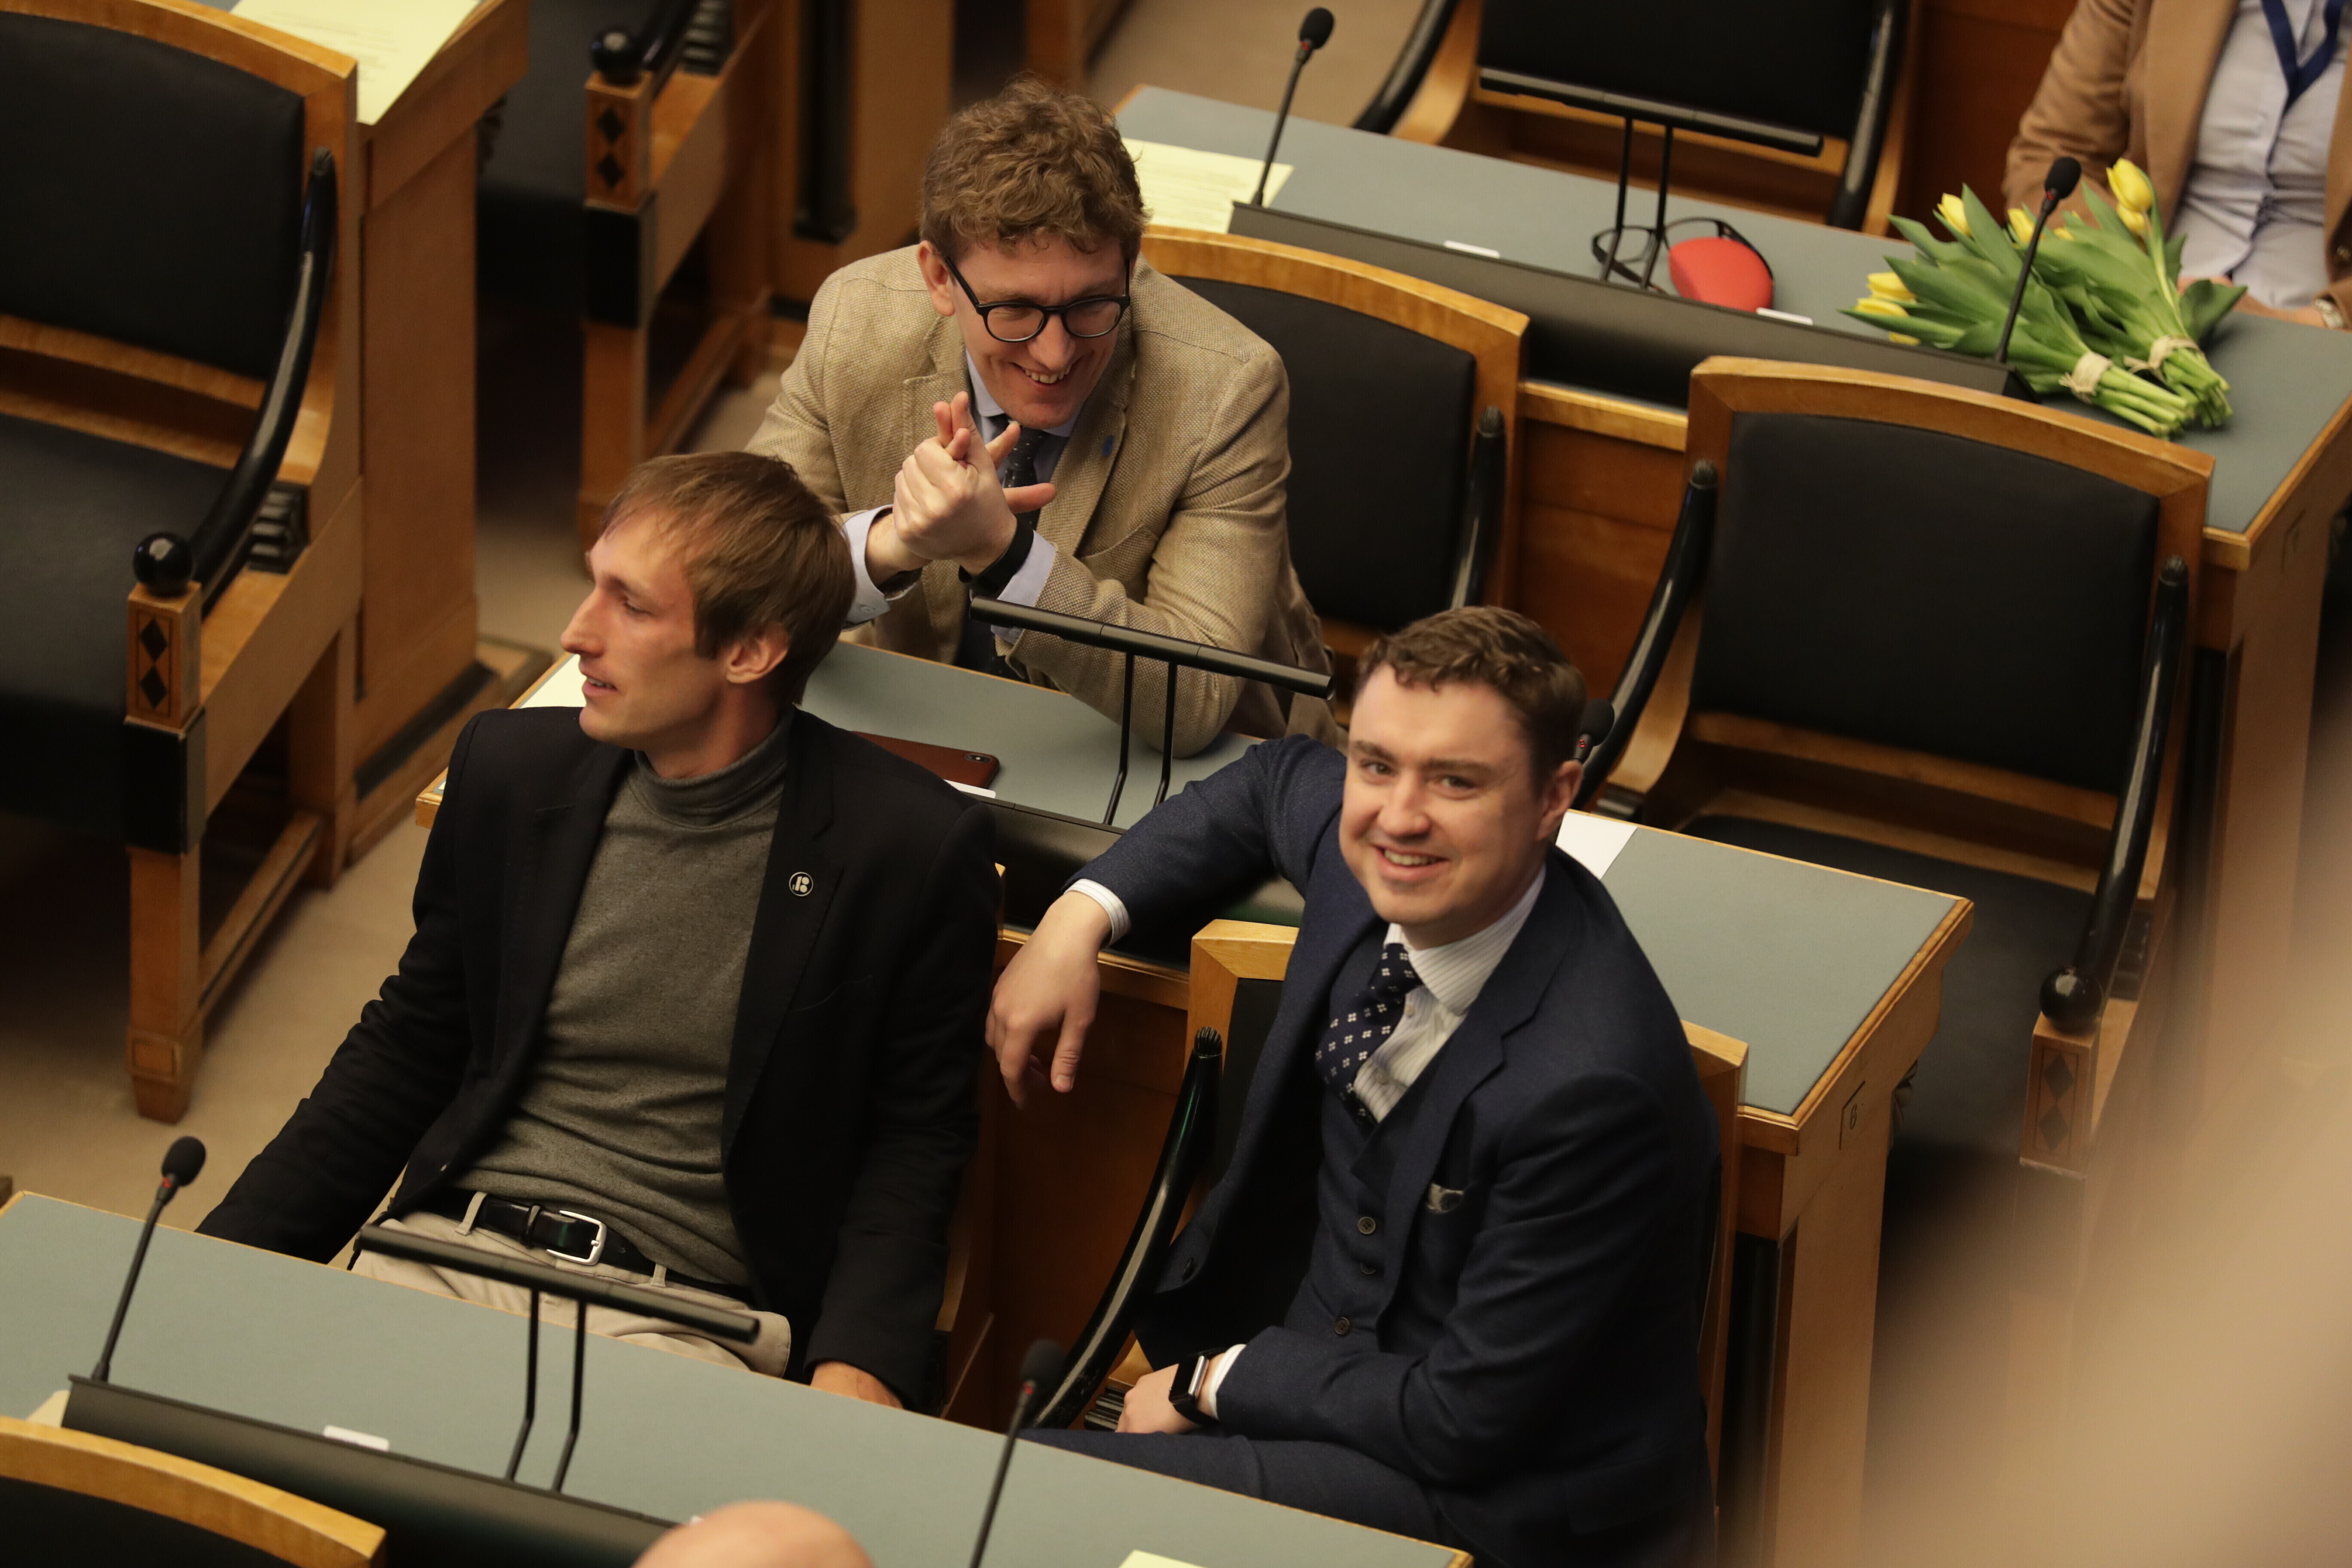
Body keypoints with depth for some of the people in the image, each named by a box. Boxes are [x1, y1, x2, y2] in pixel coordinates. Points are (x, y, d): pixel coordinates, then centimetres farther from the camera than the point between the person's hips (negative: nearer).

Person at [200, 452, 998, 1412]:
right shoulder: (513, 767, 9)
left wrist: (857, 1371, -14)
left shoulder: (912, 850, -4)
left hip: (687, 1317, -4)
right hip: (451, 1252, 4)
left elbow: (914, 1143, 3)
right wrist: (218, 1269, 9)